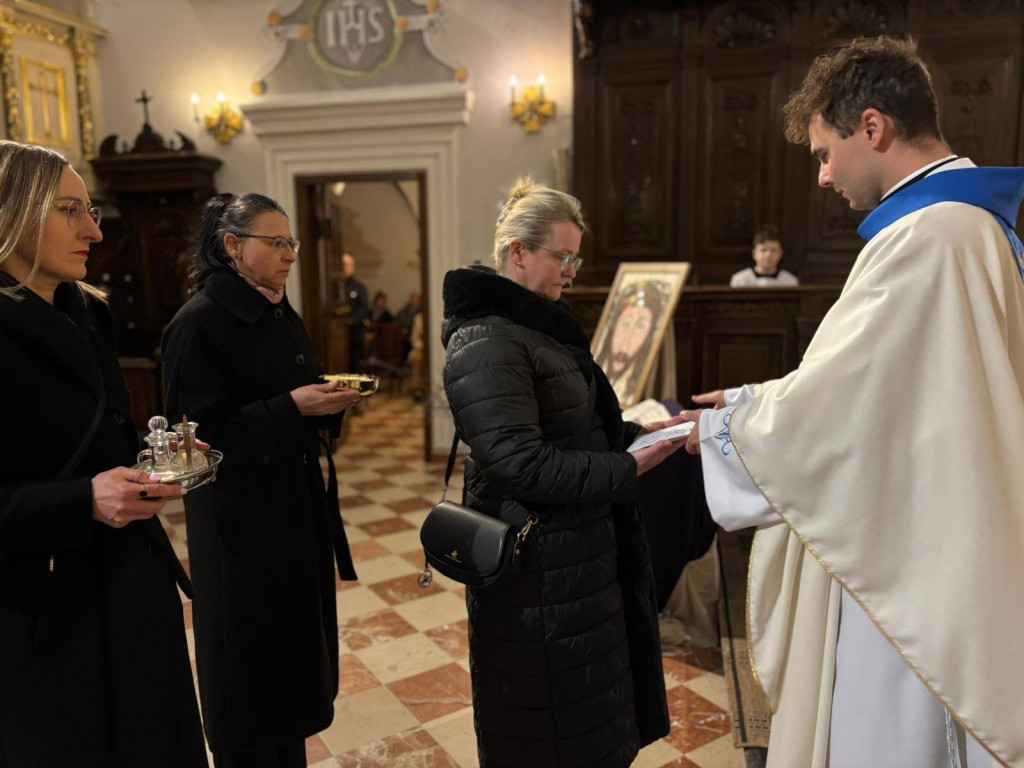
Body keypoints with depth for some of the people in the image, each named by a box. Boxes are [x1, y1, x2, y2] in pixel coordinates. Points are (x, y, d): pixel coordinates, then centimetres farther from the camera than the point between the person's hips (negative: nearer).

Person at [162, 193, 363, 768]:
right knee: (253, 659, 6)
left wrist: (331, 400, -2)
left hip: (299, 506, 8)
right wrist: (292, 407, -23)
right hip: (243, 520, -8)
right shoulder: (200, 322, -14)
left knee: (298, 643, 17)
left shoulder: (282, 316, 11)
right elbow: (203, 432, -18)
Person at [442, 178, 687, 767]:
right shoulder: (486, 344, -20)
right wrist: (626, 470, -21)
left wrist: (635, 433, 4)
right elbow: (523, 464, -26)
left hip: (578, 552, 10)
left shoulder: (537, 324, 11)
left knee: (596, 714, 23)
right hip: (538, 571, -9)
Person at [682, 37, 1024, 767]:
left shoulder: (927, 236, -23)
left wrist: (720, 427, -4)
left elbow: (831, 405, -21)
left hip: (903, 568, -10)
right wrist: (755, 400, 12)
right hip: (918, 552, 10)